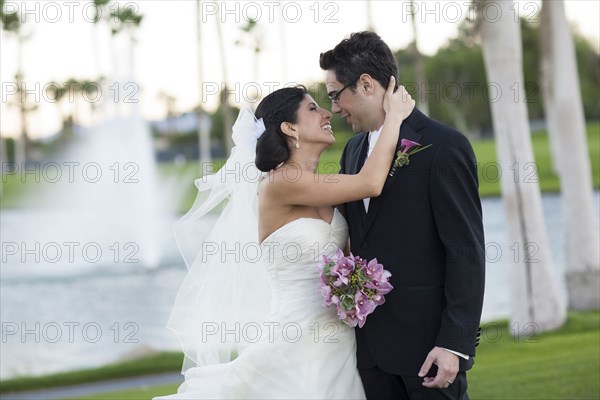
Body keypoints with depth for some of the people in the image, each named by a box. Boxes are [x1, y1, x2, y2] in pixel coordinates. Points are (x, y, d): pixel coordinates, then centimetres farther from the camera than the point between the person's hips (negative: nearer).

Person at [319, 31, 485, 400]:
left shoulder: (443, 146, -9)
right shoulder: (353, 150, 13)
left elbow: (467, 253, -12)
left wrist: (454, 344, -17)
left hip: (428, 341, -6)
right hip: (370, 343, 6)